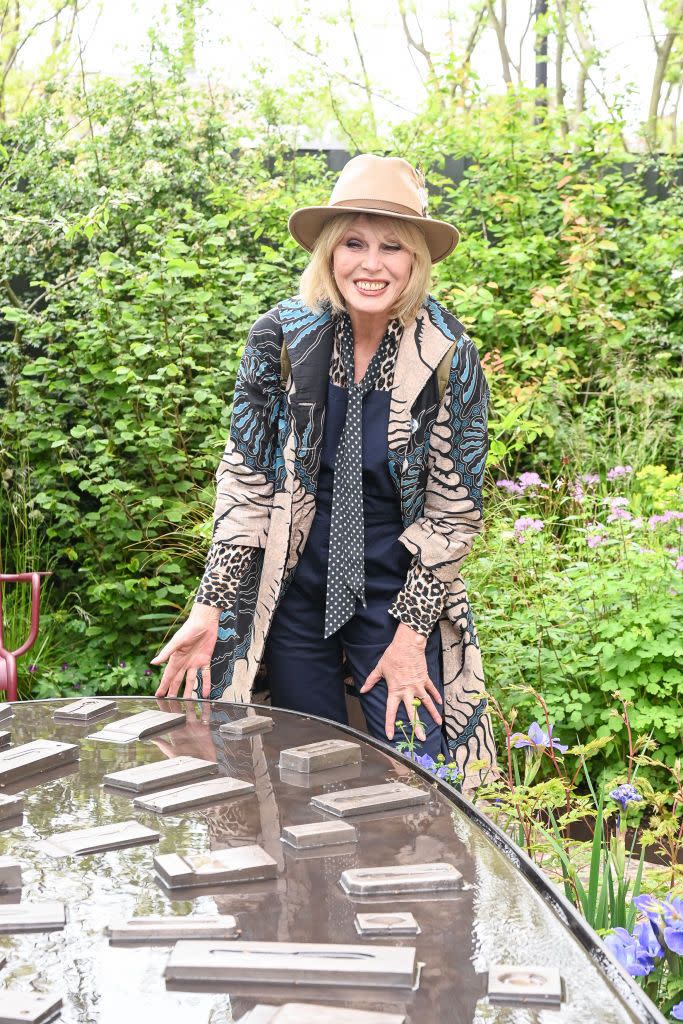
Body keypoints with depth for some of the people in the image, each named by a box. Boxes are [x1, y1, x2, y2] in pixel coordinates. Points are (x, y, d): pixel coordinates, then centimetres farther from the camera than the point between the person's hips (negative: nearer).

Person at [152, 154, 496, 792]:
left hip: (399, 596, -1)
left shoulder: (449, 358, -12)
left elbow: (453, 510, -7)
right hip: (294, 592, 2)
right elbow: (244, 481, -4)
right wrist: (210, 606, -9)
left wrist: (410, 632, -9)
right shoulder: (281, 338, -10)